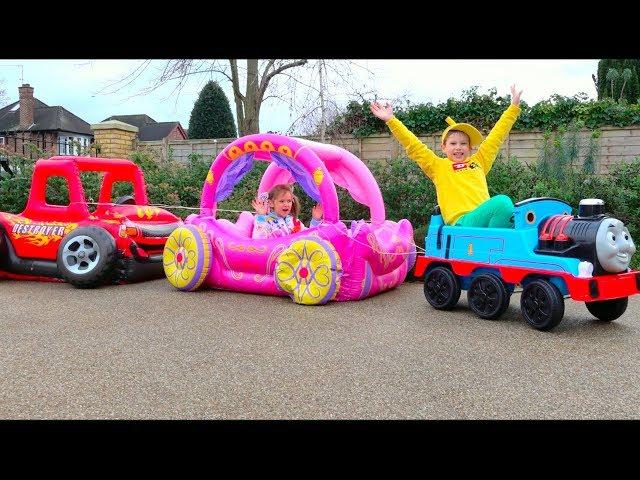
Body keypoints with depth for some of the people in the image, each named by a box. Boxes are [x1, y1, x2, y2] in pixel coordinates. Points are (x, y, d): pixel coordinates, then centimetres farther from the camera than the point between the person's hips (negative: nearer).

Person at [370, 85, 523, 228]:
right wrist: (391, 120, 11)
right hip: (463, 221, -5)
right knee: (502, 202, -30)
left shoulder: (479, 161, 28)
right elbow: (414, 145, 14)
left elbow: (496, 136, 33)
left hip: (485, 216, 5)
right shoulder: (438, 166, 18)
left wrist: (514, 106, 38)